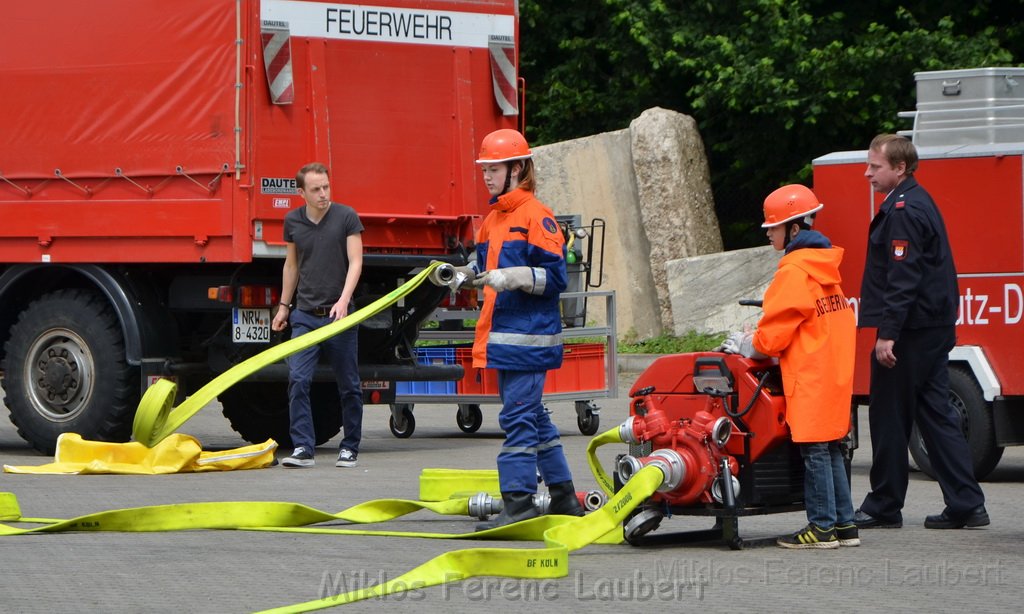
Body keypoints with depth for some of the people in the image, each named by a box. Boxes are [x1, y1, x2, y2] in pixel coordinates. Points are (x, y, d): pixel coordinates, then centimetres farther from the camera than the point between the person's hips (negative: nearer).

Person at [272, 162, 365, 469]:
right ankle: (302, 448, -9)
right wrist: (284, 306, 20)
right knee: (297, 380, -10)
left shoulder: (346, 217, -4)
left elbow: (355, 262, -8)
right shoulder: (293, 221, 6)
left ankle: (350, 449, 15)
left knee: (348, 386, 4)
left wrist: (344, 300, -22)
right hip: (305, 314, 2)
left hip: (338, 315, -2)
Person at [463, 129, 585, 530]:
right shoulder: (493, 219, 17)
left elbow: (555, 277, -14)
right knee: (532, 417, 14)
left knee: (518, 417, -11)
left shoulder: (536, 216, -9)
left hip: (528, 335, -9)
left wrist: (512, 277, -24)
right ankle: (563, 497, 23)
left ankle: (518, 503, -11)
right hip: (502, 332, 9)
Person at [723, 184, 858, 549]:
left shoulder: (794, 271, -15)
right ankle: (844, 525, 14)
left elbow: (777, 328, -15)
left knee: (815, 451, -5)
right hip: (835, 373, 9)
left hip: (810, 375, -9)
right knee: (830, 450, 12)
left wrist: (750, 347, 3)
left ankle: (822, 526, -3)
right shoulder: (825, 266, 15)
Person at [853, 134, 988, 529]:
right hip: (936, 328, 10)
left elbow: (903, 278, -22)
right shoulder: (918, 202, 17)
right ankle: (966, 504, 6)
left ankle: (884, 507, 6)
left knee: (889, 418, -1)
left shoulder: (903, 211, -16)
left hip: (910, 332, -10)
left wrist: (887, 333, -23)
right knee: (935, 413, 9)